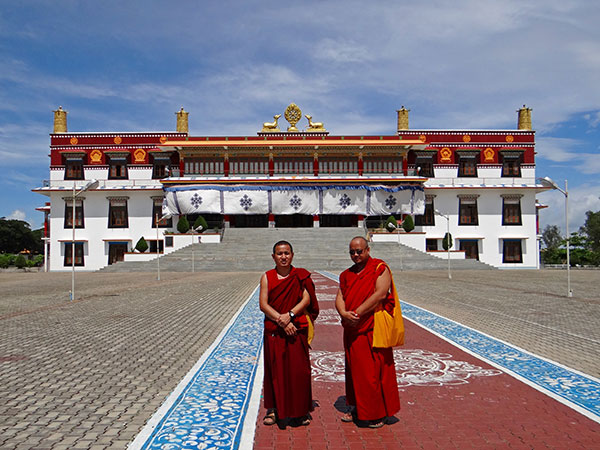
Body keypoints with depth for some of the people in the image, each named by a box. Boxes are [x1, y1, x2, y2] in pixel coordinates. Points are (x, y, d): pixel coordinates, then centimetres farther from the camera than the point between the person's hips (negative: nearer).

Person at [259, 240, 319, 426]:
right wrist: (281, 321, -15)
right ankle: (274, 409, 22)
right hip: (273, 331, 0)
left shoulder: (301, 275, 3)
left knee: (298, 370, 3)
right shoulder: (267, 277, 3)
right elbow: (263, 304, -4)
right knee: (275, 369, 6)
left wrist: (290, 315, -19)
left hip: (297, 329, 0)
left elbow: (306, 300, -6)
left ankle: (300, 410, 18)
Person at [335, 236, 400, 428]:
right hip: (352, 330, 6)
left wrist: (357, 313, -19)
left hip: (374, 329, -6)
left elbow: (380, 294, -18)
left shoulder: (380, 269, -5)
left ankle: (378, 413, 16)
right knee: (354, 370, 13)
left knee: (374, 370, 0)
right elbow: (339, 298, 6)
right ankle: (357, 408, 28)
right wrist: (344, 313, -16)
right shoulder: (347, 274, 13)